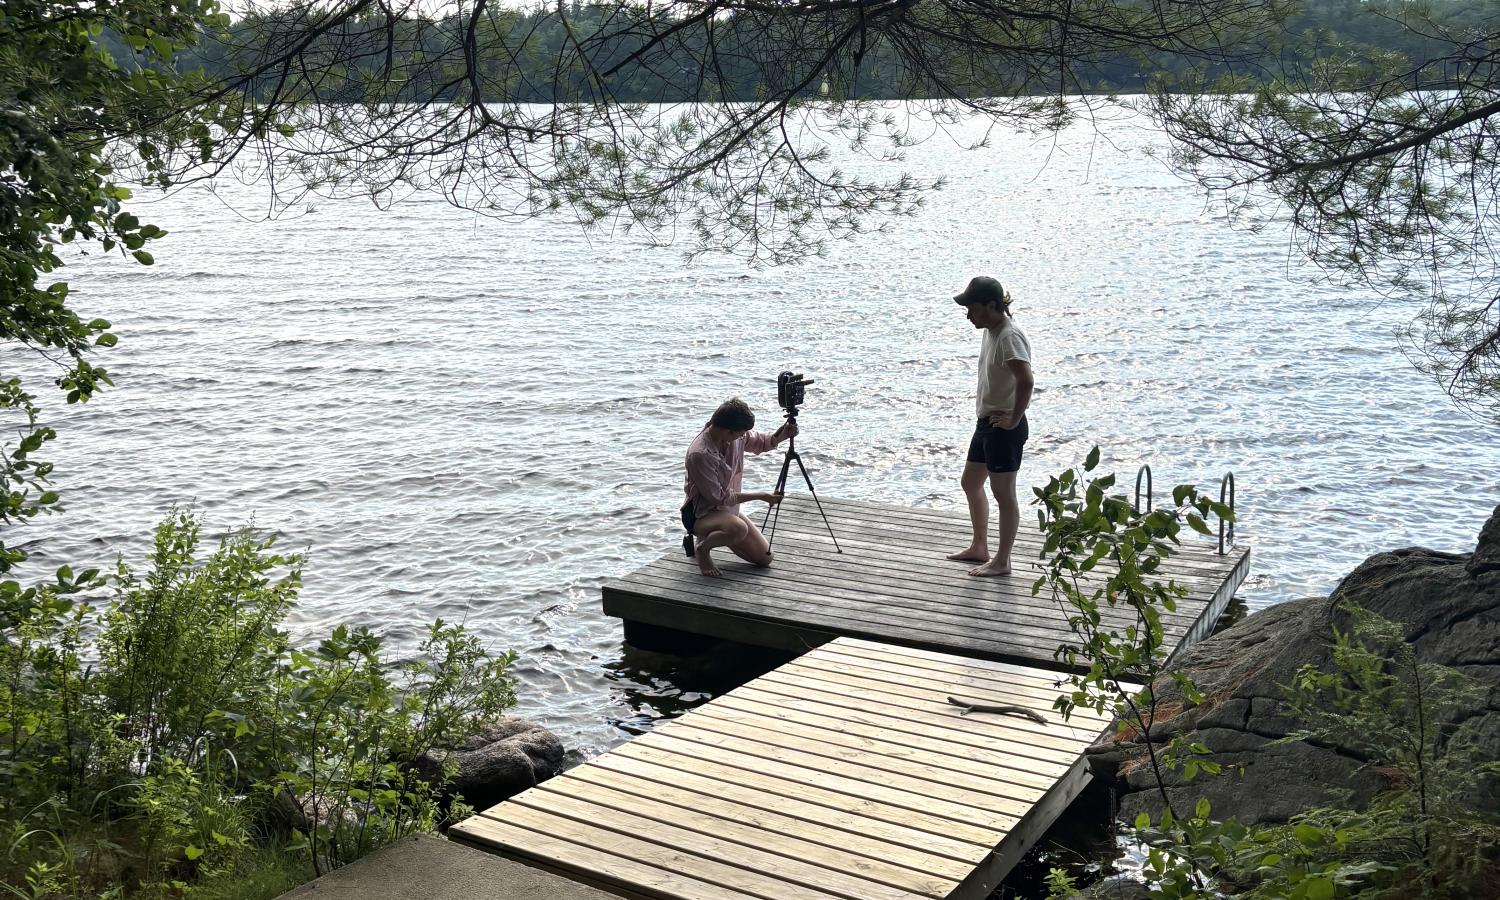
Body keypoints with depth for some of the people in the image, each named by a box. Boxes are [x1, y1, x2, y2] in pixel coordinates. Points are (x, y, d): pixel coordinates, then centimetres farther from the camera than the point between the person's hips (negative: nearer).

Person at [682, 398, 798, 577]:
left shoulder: (736, 437, -8)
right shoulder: (699, 454, -29)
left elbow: (760, 442, 12)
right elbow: (719, 497, -23)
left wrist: (782, 435, -10)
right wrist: (761, 497, -18)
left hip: (729, 509, 8)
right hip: (701, 514, -8)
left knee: (765, 558, 4)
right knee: (739, 529, -40)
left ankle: (710, 536, 21)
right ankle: (702, 547, -8)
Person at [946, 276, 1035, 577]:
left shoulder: (1009, 336, -22)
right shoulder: (991, 331, 8)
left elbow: (1026, 380, -33)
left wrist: (1013, 419, -24)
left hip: (1005, 427, -10)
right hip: (987, 422, 10)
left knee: (1003, 494, 1)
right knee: (971, 483, 20)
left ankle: (1002, 561, 13)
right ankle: (979, 547, 35)